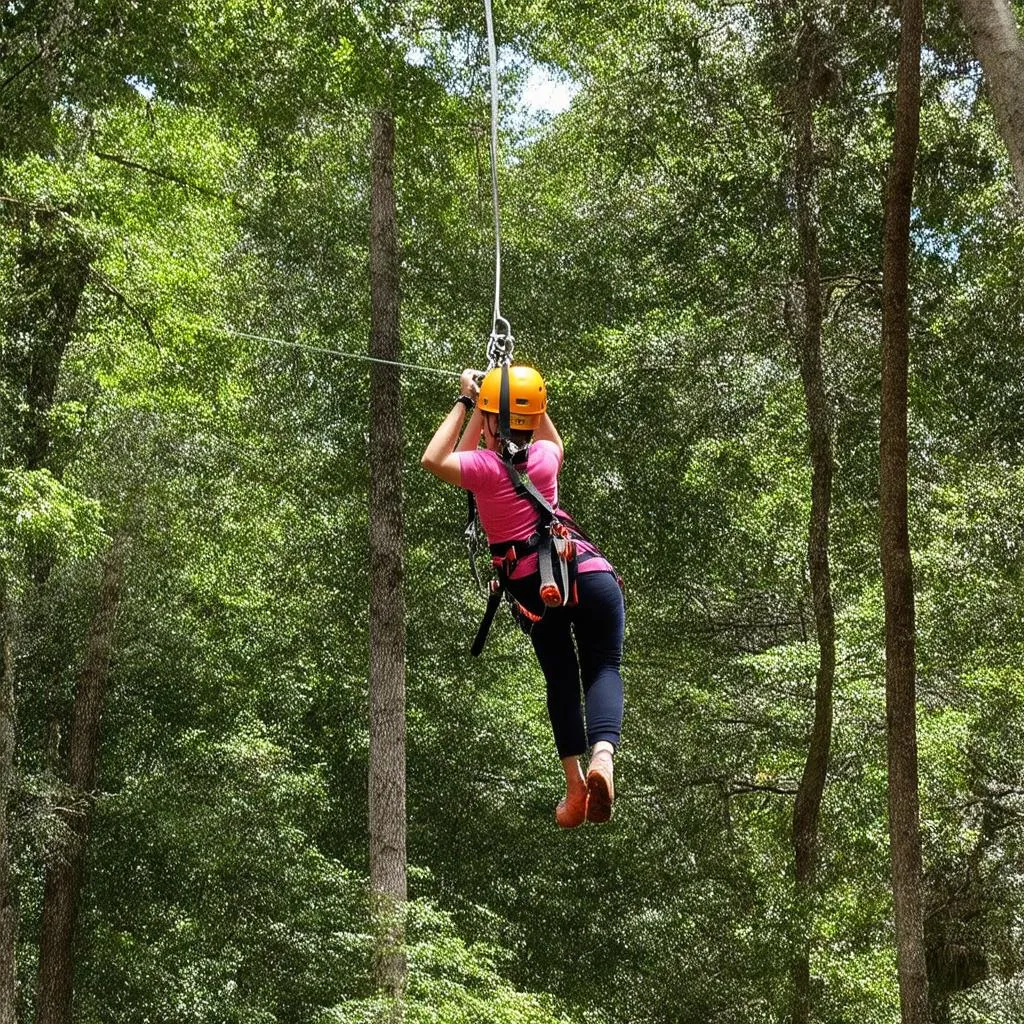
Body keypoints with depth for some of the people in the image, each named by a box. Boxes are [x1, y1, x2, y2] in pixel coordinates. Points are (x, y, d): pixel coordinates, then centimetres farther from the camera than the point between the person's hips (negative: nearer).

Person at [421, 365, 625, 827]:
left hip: (533, 588, -1)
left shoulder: (483, 467, 0)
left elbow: (433, 459, 19)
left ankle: (574, 784, 2)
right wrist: (534, 403, 32)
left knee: (561, 681, 12)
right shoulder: (546, 456, 11)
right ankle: (602, 754, -27)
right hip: (590, 571, 1)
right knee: (603, 668, 1)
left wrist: (465, 402, 17)